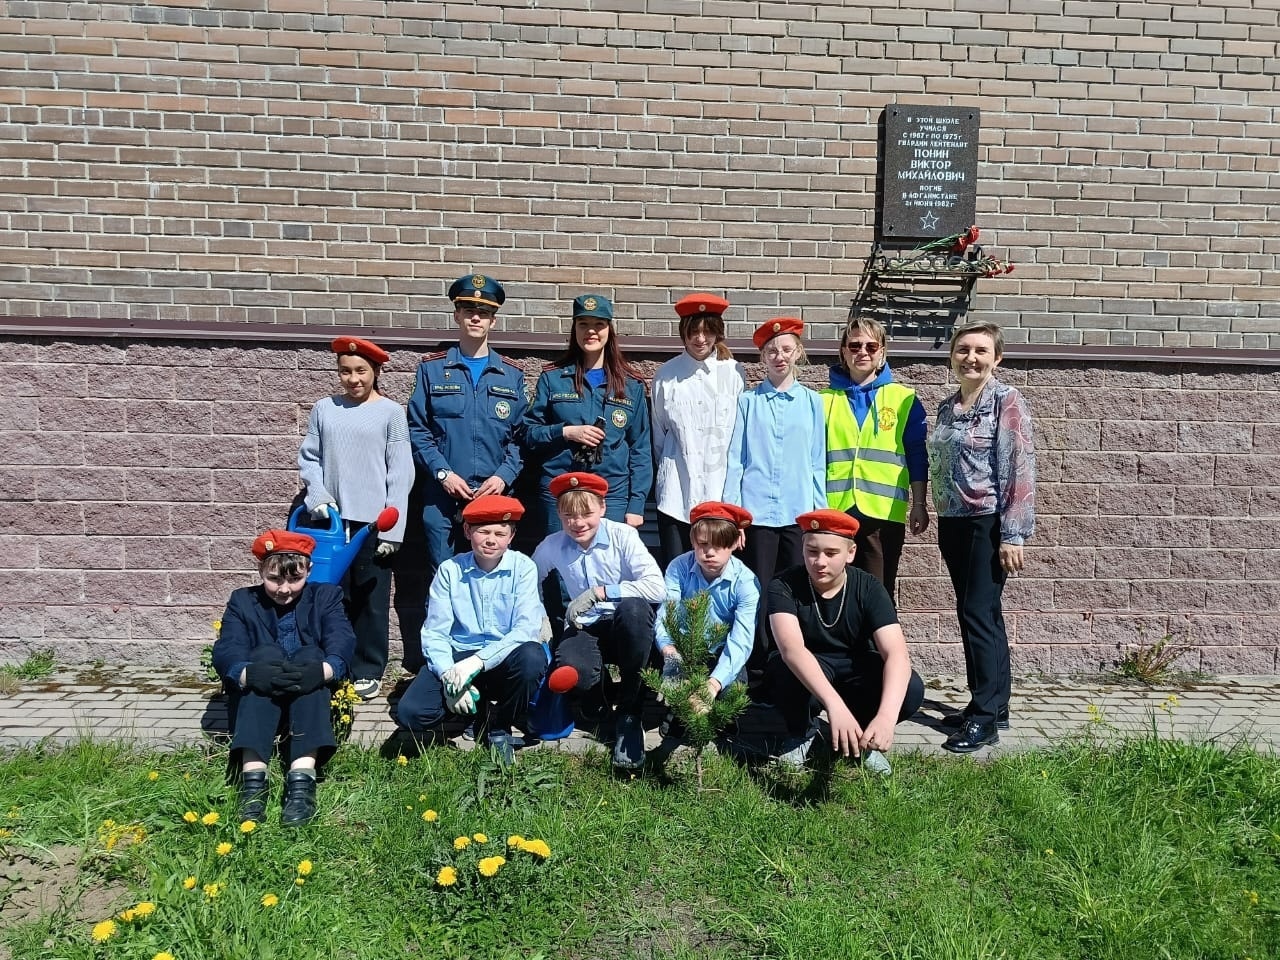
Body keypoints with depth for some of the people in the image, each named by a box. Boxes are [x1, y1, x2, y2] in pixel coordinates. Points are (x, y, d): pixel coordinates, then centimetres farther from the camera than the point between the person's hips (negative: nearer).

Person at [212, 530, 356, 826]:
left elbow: (342, 644, -13)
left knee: (310, 654, -29)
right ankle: (253, 779, -42)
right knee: (266, 654, -28)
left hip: (312, 699, 0)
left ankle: (302, 780, -44)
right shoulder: (242, 602, 8)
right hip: (255, 701, 0)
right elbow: (225, 652, -11)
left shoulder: (326, 596, 7)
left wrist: (322, 670, -37)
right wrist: (248, 673, -35)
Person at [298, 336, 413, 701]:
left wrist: (393, 527, -9)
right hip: (333, 519, 3)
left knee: (371, 599, 4)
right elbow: (308, 458, 11)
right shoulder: (324, 409, 6)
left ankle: (368, 671, 16)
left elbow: (400, 473, -5)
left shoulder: (390, 411, -3)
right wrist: (317, 494, -8)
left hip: (373, 521, -3)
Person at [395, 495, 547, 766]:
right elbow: (434, 632, -6)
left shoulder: (523, 567, -7)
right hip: (457, 656, 1)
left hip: (504, 658, -1)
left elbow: (527, 627, -18)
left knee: (532, 657, -35)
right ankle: (482, 712, 8)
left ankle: (500, 726, -4)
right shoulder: (450, 570, -1)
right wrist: (449, 675, -24)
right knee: (410, 713, -23)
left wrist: (477, 661, -29)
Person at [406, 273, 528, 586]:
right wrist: (443, 473, -10)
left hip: (494, 495, 1)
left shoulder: (512, 375, 11)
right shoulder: (432, 368, 8)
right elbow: (417, 430, 2)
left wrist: (503, 476, -9)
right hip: (442, 495, -1)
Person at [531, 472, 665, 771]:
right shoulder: (550, 547, -1)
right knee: (572, 673, -36)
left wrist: (598, 592, -26)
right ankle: (597, 705, 7)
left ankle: (628, 714, -17)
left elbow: (656, 587, -22)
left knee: (634, 607, -38)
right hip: (583, 630, 0)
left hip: (626, 628, 0)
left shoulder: (622, 535, -10)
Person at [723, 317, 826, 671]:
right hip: (757, 511, -1)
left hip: (800, 512, 1)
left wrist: (820, 512, 5)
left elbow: (818, 463, 11)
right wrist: (731, 511, -3)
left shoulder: (813, 402, 10)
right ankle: (758, 664, 12)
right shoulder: (747, 401, 6)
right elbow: (735, 459, 4)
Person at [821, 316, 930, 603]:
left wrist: (919, 504, 2)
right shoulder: (824, 399, 11)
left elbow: (917, 455, 6)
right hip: (832, 512, 1)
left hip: (885, 513, -1)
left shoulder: (903, 399, 8)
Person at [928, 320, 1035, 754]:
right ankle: (993, 705, 21)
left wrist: (1013, 535, -18)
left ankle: (986, 717, -1)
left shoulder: (1007, 401, -8)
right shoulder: (946, 407, 12)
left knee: (979, 613, -8)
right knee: (976, 615, 12)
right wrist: (937, 515, 17)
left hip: (988, 524, -7)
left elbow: (1020, 471, -14)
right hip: (953, 523, 7)